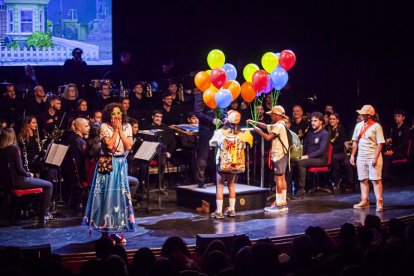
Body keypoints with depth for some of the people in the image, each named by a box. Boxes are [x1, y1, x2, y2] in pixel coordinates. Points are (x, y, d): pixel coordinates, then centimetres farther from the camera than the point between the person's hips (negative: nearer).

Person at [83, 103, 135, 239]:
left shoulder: (127, 127, 5)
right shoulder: (104, 127, -7)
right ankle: (105, 230, 6)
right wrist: (115, 129, -13)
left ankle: (114, 229, 14)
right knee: (106, 194, -3)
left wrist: (120, 130, -10)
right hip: (107, 164, -4)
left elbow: (128, 146, -7)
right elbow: (109, 145, -19)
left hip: (121, 165, 4)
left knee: (120, 195, 5)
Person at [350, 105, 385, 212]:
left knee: (376, 179, -6)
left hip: (372, 157, -6)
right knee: (363, 180, 8)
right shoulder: (359, 125, 9)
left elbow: (380, 143, -10)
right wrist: (352, 155, 9)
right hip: (361, 157, 6)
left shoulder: (376, 126, -8)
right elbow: (355, 141, 15)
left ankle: (379, 202, -5)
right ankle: (364, 201, 15)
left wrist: (376, 158, -17)